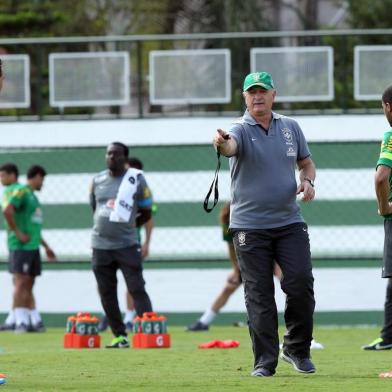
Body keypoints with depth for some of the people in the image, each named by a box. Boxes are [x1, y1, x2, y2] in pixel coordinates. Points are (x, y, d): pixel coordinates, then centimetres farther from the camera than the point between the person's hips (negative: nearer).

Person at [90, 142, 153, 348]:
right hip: (100, 245, 4)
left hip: (127, 245, -4)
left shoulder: (136, 180, -2)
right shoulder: (97, 181, 8)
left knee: (137, 289, -9)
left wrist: (122, 228, 4)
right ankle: (120, 336, 14)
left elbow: (146, 213, 4)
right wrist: (107, 227, 12)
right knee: (107, 293, 6)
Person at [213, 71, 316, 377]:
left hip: (289, 222, 3)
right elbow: (231, 146, -30)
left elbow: (306, 162, 20)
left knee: (301, 283, -6)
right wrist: (221, 143, -55)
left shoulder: (290, 127, 8)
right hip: (250, 226, -3)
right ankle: (265, 361, 4)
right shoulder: (241, 130, -6)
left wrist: (308, 181, -2)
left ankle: (297, 348, 13)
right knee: (259, 295, -2)